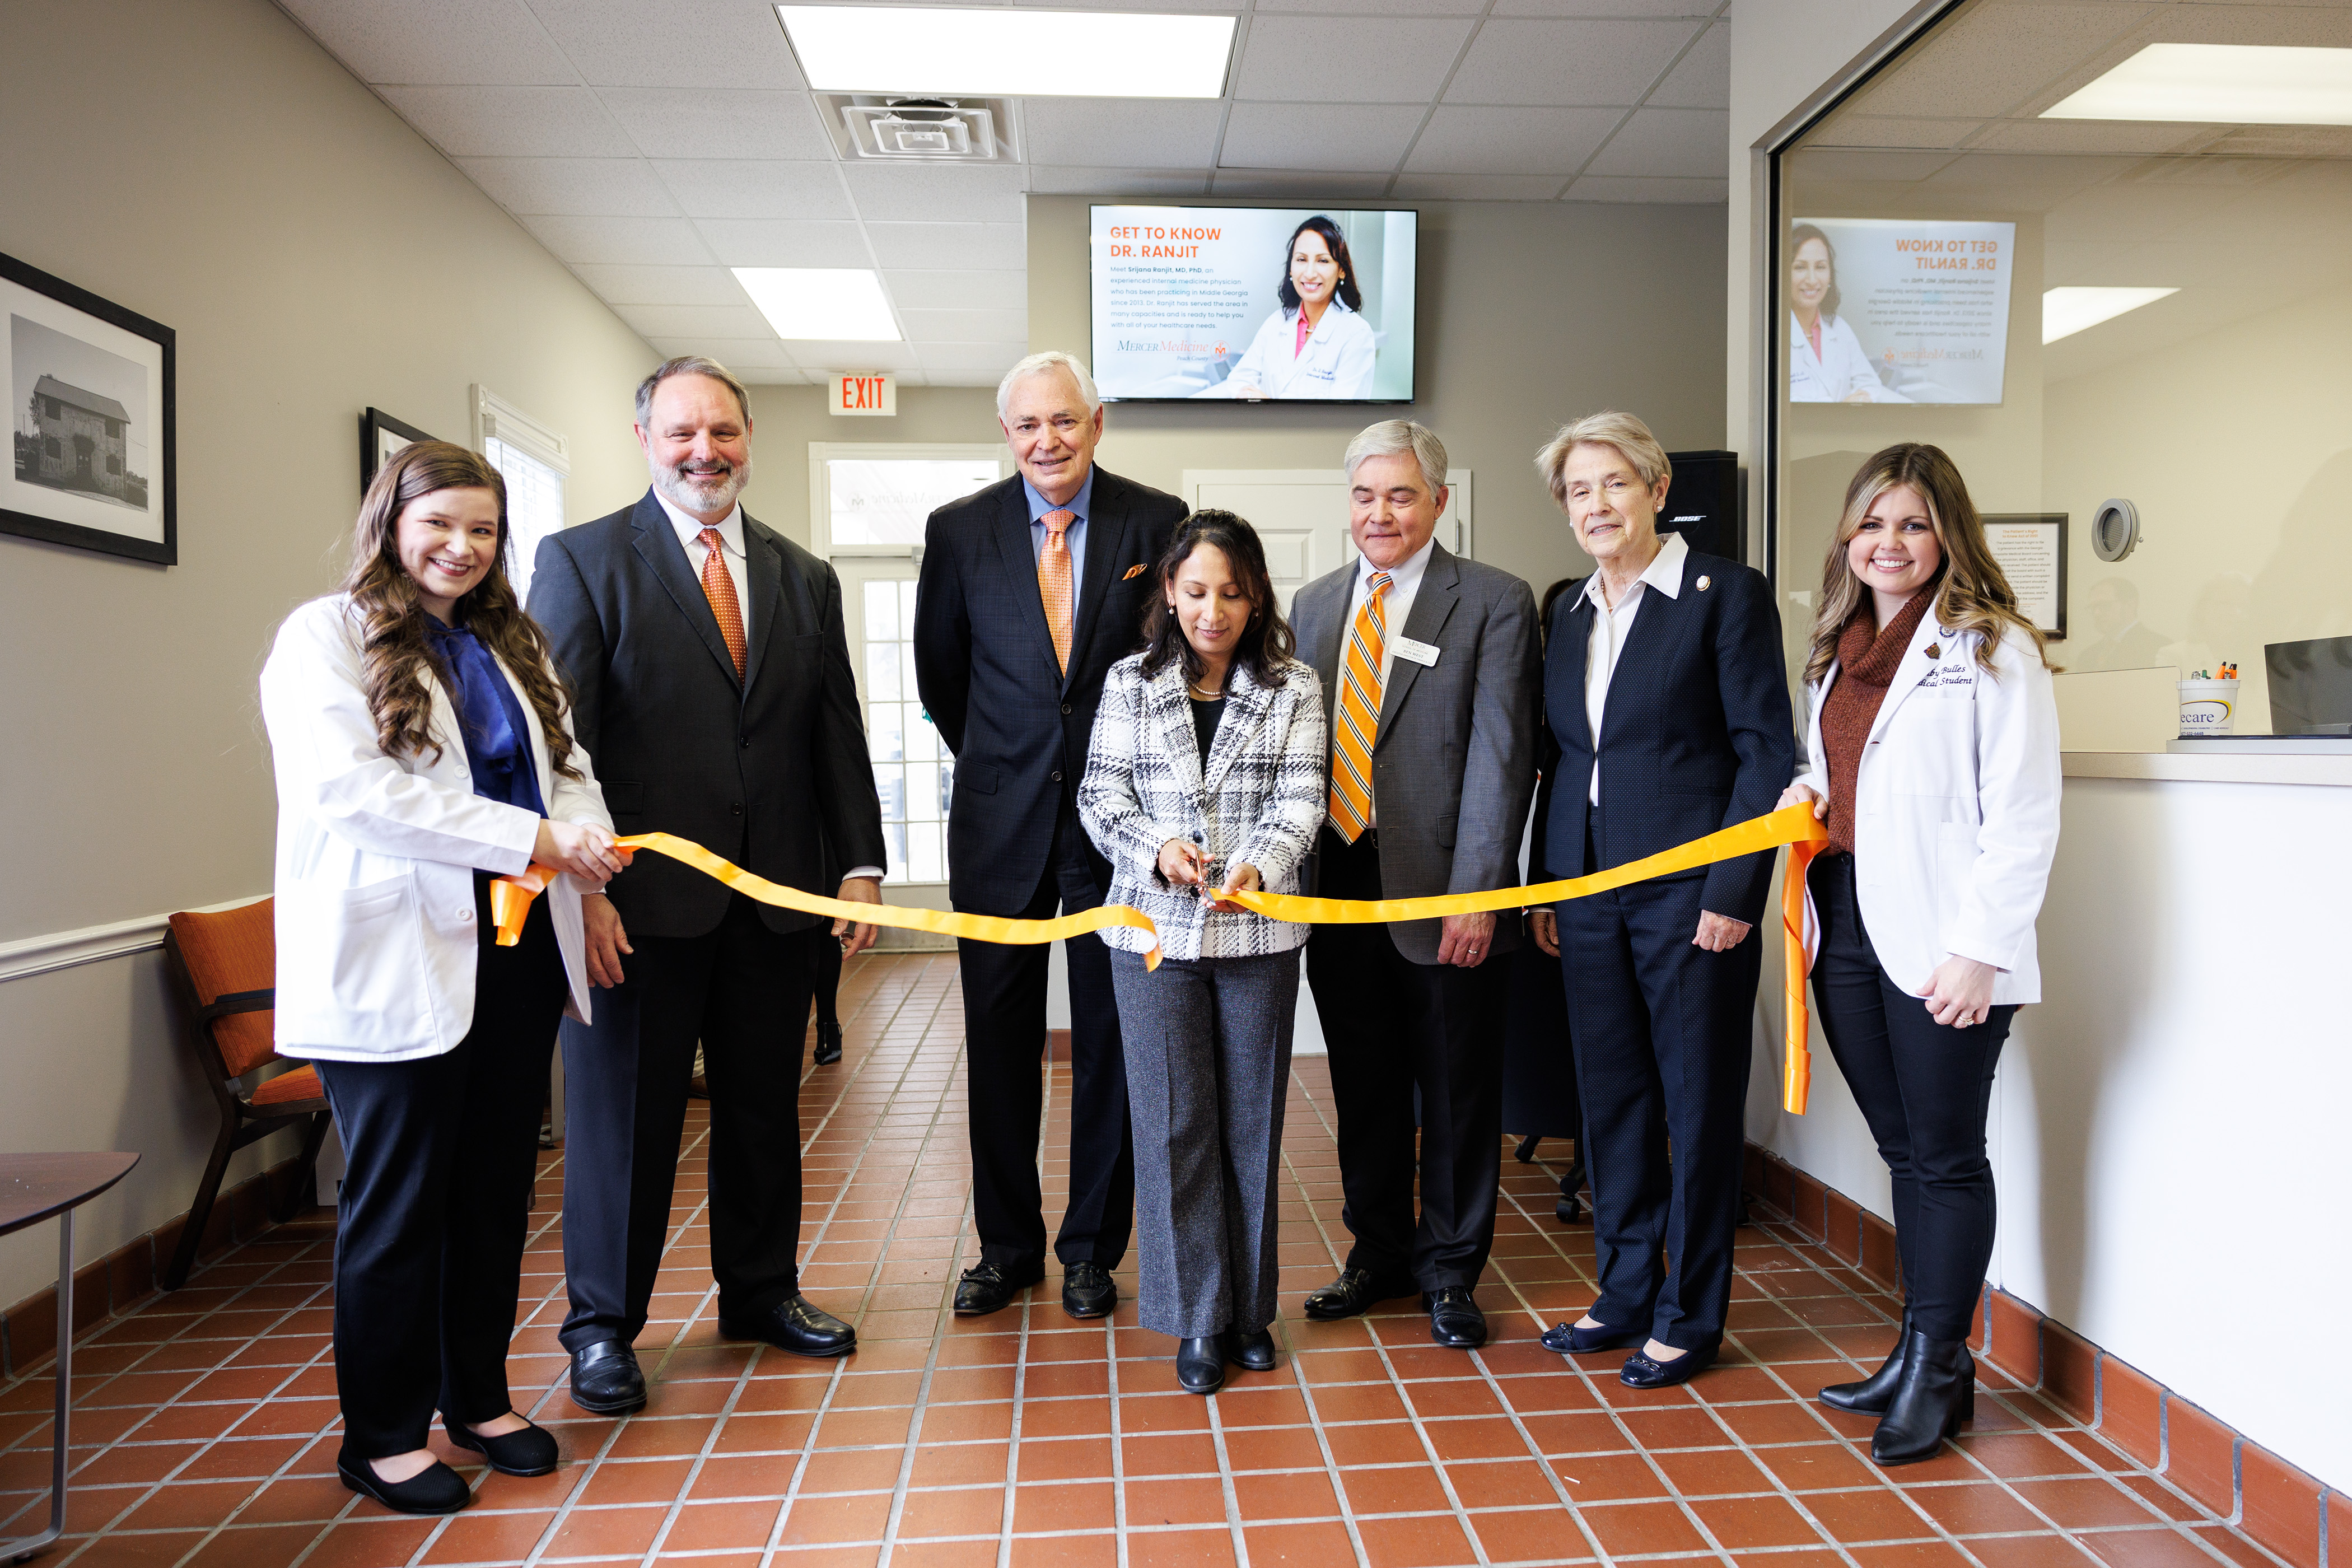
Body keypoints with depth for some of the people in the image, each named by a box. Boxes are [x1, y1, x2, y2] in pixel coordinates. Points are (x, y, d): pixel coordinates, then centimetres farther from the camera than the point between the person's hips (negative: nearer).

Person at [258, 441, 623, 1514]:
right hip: (394, 960, -6)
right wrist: (532, 839, -23)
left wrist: (588, 835, -13)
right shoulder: (325, 635, -4)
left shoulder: (510, 642, 17)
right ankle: (382, 1434, 21)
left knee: (496, 1188, 14)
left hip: (514, 948, 6)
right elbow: (348, 784, -18)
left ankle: (478, 1396, 30)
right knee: (397, 1204, 5)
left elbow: (565, 763, 12)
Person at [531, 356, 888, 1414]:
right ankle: (602, 1324, 25)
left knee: (764, 1107, 15)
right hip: (642, 901, -4)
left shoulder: (805, 579, 12)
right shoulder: (584, 559, 0)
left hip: (774, 900, 4)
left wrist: (861, 862, 2)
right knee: (622, 1113, 7)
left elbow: (837, 732, 11)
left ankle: (761, 1292, 34)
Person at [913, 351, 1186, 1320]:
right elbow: (939, 670, 13)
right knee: (999, 1041, 9)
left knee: (1109, 1040, 8)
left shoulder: (1157, 523, -1)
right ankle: (1007, 1244, 26)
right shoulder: (959, 530, 2)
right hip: (1000, 823, 1)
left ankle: (1091, 1247, 24)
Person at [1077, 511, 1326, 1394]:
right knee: (1174, 1123, 2)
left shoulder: (1294, 688, 5)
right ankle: (1197, 1319, 14)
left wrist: (1257, 866, -22)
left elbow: (1300, 799, -3)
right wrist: (1159, 848, -17)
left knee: (1252, 1122, 8)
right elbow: (1101, 797, 2)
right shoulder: (1129, 683, 6)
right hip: (1155, 930, 0)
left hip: (1259, 932, 0)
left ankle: (1249, 1309, 23)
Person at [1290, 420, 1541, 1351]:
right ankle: (1380, 1251, 33)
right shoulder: (1314, 604, 12)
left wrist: (1475, 893, -16)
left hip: (1442, 891, -4)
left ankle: (1449, 1270, 25)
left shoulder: (1495, 603, -4)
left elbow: (1501, 755, -10)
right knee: (1364, 1087, 15)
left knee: (1457, 1091, 8)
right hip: (1339, 886, 5)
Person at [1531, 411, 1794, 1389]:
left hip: (1692, 893, -6)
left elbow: (1767, 750, -8)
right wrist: (1549, 888, 12)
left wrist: (1732, 891, -13)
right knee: (1610, 1098, 12)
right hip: (1590, 892, 6)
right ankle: (1627, 1294, 27)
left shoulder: (1727, 594, -5)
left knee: (1699, 1105, 4)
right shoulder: (1568, 613, 13)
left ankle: (1691, 1317, 19)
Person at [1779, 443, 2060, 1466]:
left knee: (1945, 1152, 3)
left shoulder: (1992, 648, -6)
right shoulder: (1837, 651, 15)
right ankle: (1918, 1351, 25)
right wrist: (1807, 797, 4)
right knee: (1902, 1147, 14)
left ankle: (1940, 1366, 16)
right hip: (1848, 926, 6)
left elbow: (2023, 818, -11)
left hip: (1939, 940, -6)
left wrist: (1978, 948, -17)